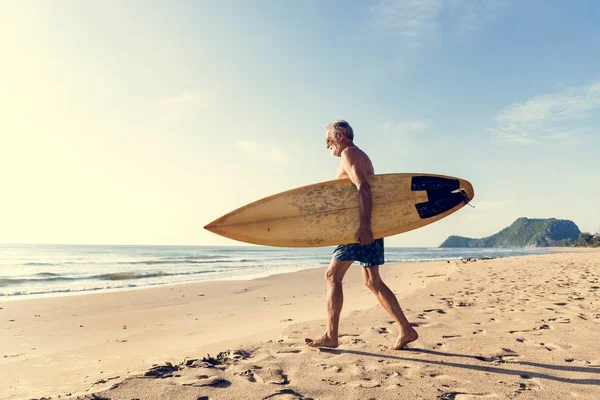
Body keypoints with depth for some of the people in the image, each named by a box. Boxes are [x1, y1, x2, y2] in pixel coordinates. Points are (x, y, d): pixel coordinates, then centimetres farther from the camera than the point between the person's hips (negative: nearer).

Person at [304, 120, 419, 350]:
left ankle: (330, 336, 0)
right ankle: (406, 330, 12)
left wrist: (364, 225, -31)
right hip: (369, 226, 10)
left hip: (359, 227, -10)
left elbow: (363, 188, -21)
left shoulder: (349, 154, -6)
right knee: (372, 281, 11)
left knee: (333, 276, -5)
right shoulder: (362, 156, 24)